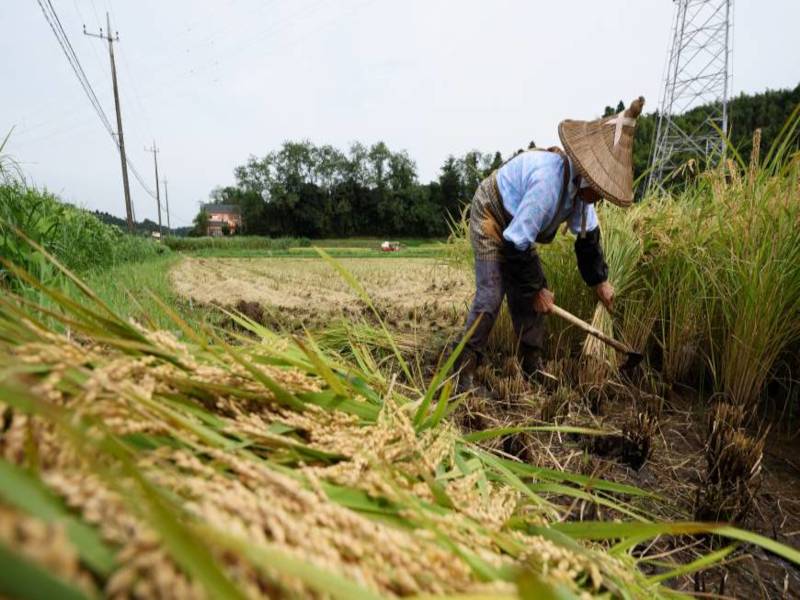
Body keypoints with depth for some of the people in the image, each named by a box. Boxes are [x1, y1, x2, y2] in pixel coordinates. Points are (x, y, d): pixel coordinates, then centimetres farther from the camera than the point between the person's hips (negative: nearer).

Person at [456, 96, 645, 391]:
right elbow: (516, 242, -31)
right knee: (490, 296, -19)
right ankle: (464, 369, -10)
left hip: (519, 230, 9)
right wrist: (535, 289, -19)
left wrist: (599, 280, 10)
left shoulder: (581, 182, -6)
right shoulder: (550, 180, -34)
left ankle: (532, 368, 15)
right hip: (491, 220, -9)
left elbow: (588, 234, 7)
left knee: (531, 294, 5)